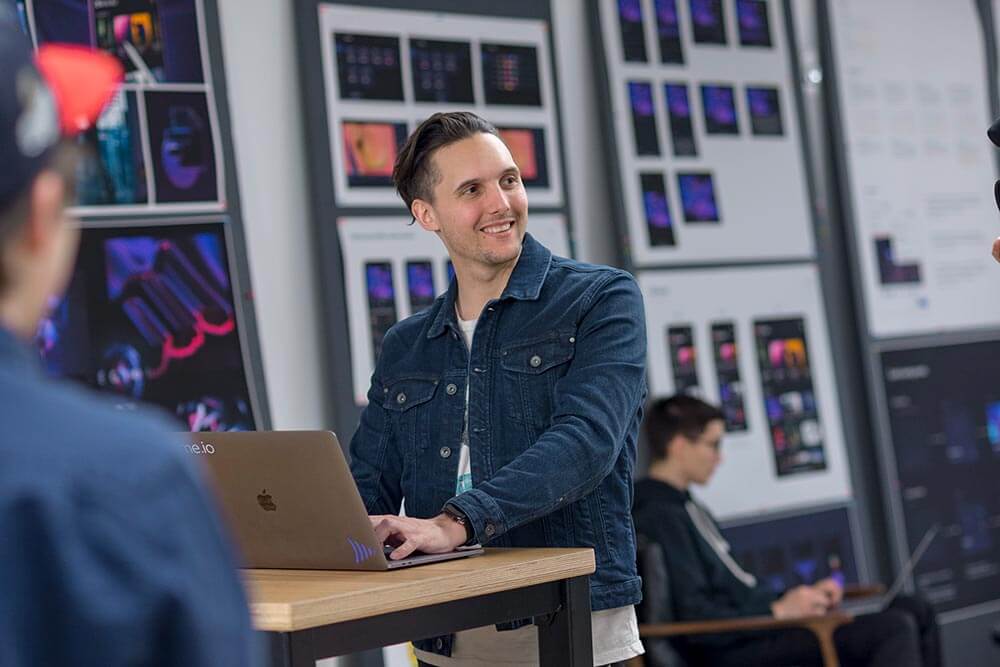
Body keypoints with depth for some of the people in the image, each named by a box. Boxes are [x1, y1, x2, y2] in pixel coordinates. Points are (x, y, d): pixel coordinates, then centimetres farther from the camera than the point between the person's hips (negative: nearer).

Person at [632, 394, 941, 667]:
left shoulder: (688, 509, 20)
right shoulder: (658, 518, -14)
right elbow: (693, 617, -21)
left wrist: (806, 596, 12)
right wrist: (778, 610, -20)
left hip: (758, 629, 10)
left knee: (914, 611, 6)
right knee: (893, 628, -20)